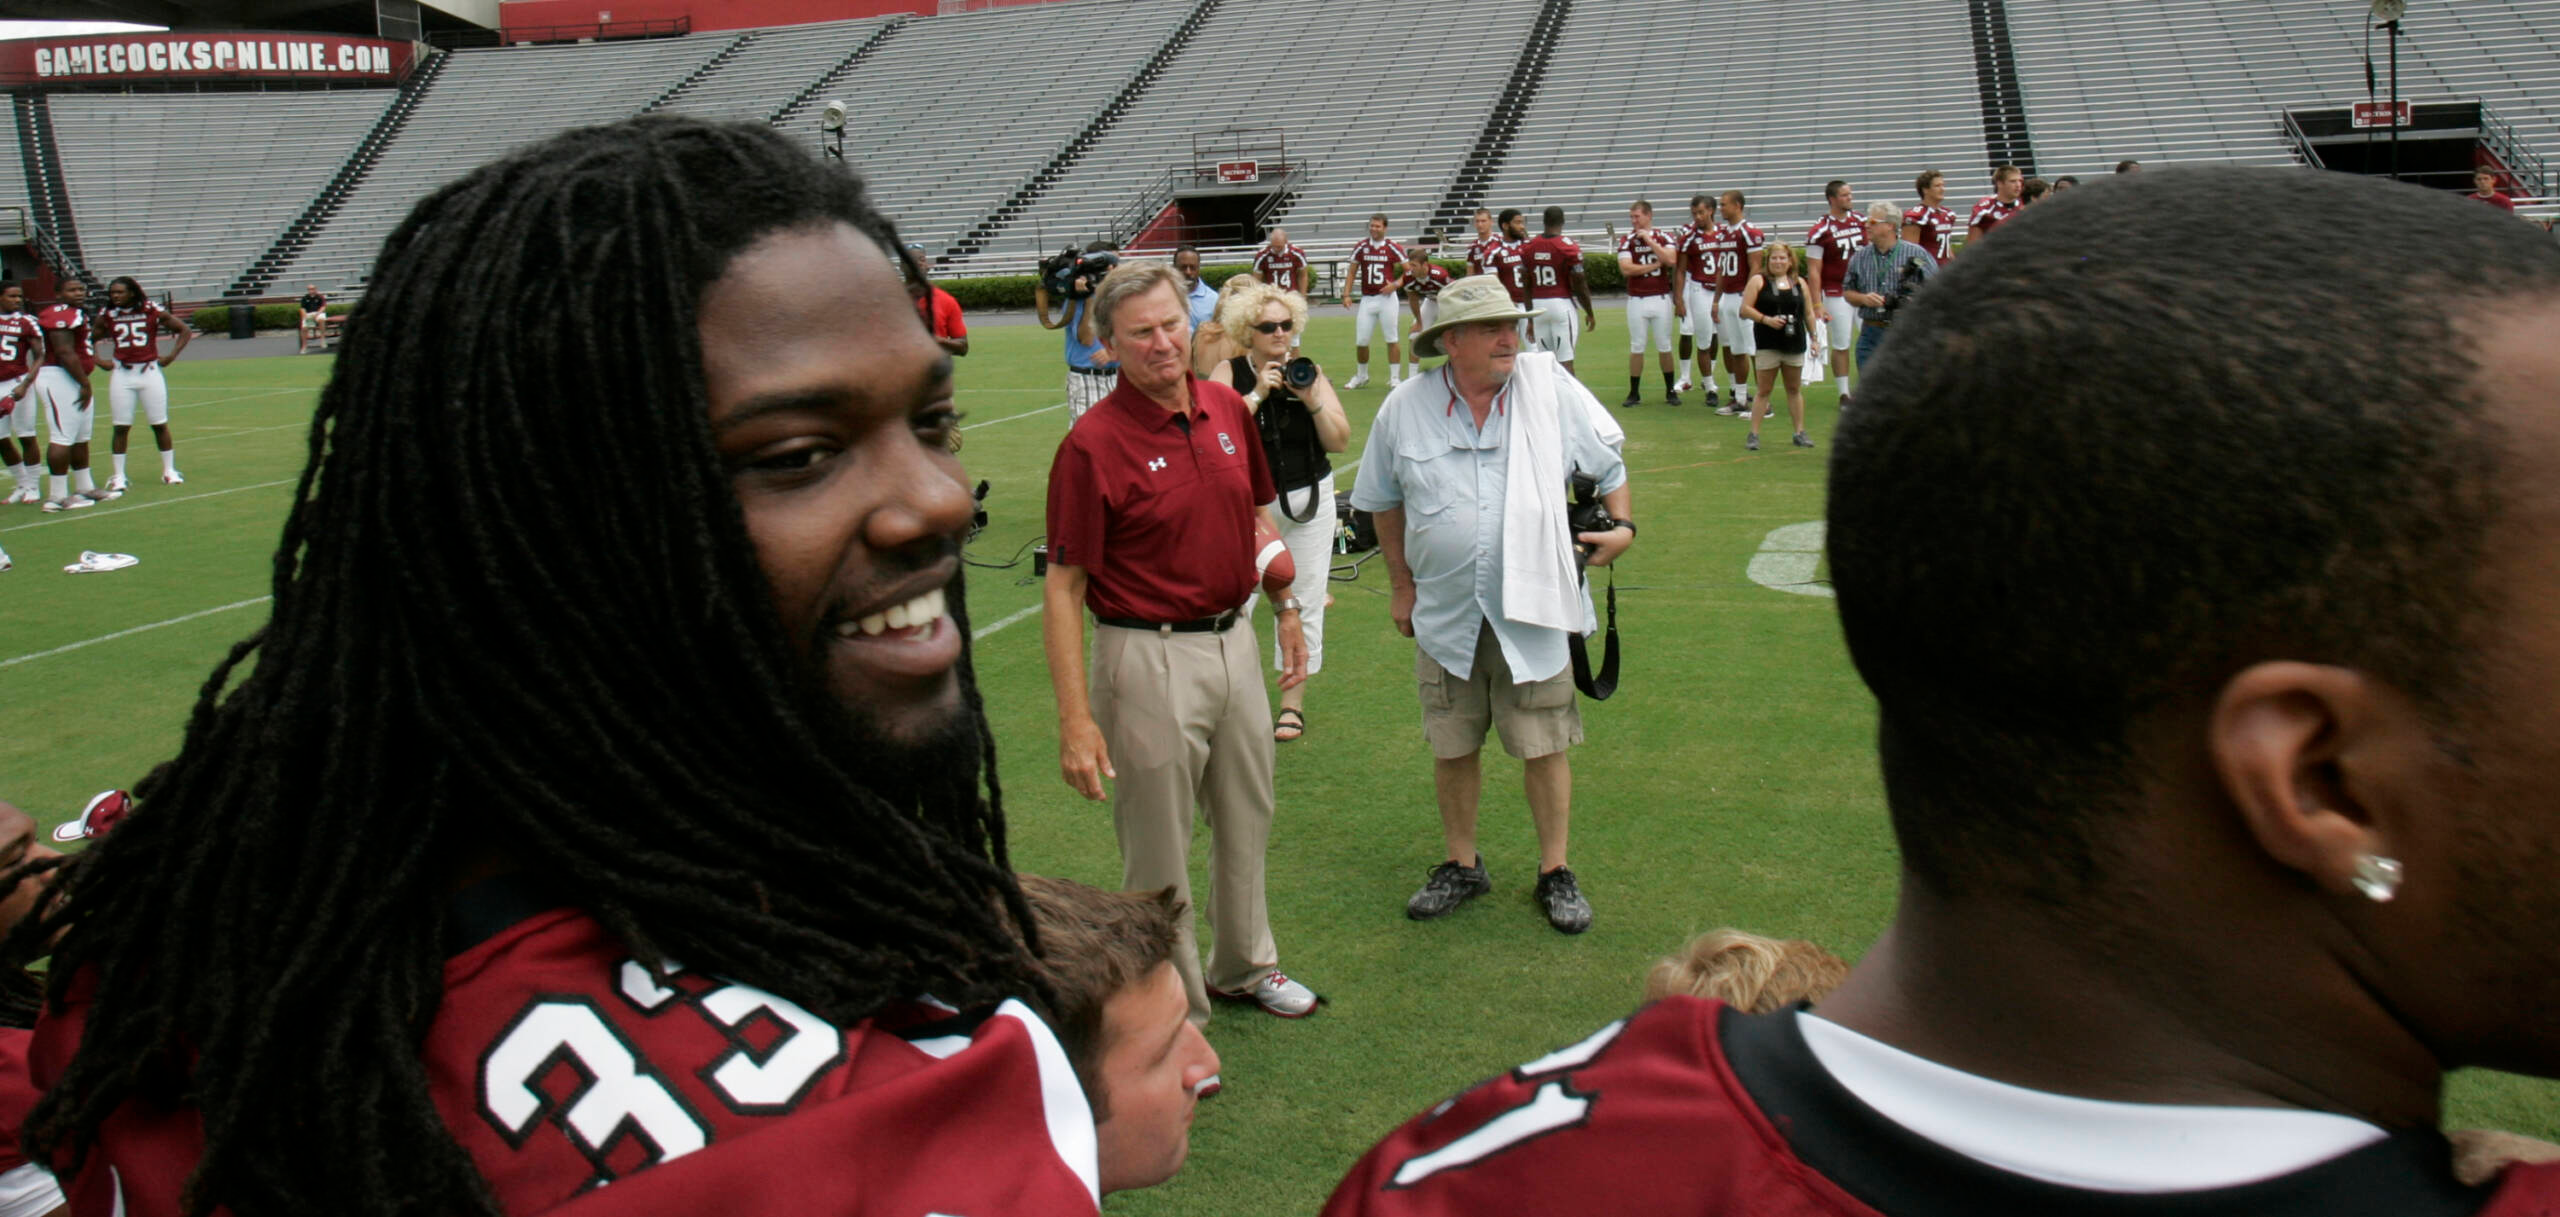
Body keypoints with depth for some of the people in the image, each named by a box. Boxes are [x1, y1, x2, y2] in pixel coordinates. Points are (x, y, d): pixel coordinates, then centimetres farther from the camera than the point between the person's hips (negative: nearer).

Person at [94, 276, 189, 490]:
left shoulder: (152, 311, -3)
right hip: (122, 375, 1)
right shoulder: (107, 316, 2)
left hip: (149, 371, -1)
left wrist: (171, 356, -4)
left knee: (160, 424, 5)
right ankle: (118, 476, 6)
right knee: (121, 427, 0)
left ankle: (169, 470, 15)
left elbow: (185, 331, 3)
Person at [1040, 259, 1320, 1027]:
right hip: (1148, 658, -7)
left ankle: (1243, 966, 45)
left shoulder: (1227, 408, 2)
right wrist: (1075, 719, -21)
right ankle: (1175, 1018, 24)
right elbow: (1063, 587, -17)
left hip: (1233, 641, 7)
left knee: (1247, 819, 22)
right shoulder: (1093, 444, -17)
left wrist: (1287, 607, 17)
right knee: (1158, 851, 6)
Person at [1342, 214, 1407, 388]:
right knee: (1361, 340, 3)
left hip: (1386, 297, -2)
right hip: (1367, 300, 2)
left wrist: (1396, 284, -14)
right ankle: (1362, 375, 23)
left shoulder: (1393, 248, -1)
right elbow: (1352, 273, 10)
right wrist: (1346, 294, 0)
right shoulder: (1360, 247, 5)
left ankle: (1395, 377, 8)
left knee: (1391, 339, 0)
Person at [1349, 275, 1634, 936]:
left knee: (1543, 745, 5)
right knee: (1452, 746, 12)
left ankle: (1555, 871, 22)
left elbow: (1610, 464, 9)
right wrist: (1400, 584, 12)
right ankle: (1462, 865, 31)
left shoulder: (1550, 387, -5)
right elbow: (1385, 501, 12)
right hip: (1445, 613, 2)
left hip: (1534, 606, -1)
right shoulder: (1405, 408, -2)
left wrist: (1622, 526, -3)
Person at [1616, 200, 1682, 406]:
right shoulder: (1626, 241, 1)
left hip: (1661, 298, 0)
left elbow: (1671, 260, -16)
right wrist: (1655, 264, -10)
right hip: (1636, 301, 0)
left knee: (1665, 347, 6)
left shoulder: (1663, 237, 2)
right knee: (1636, 348, 3)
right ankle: (1634, 393, 9)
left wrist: (1649, 239, -12)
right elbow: (1626, 269, -12)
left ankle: (1671, 391, 15)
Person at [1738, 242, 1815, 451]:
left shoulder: (1800, 283, 11)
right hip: (1767, 345, -3)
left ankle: (1799, 433, 16)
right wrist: (1766, 319, -17)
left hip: (1794, 344, 3)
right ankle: (1754, 434, 2)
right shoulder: (1758, 281, 0)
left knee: (1795, 389, 10)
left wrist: (1813, 337, 9)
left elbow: (1809, 313, 14)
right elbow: (1745, 309, -6)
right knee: (1764, 389, -1)